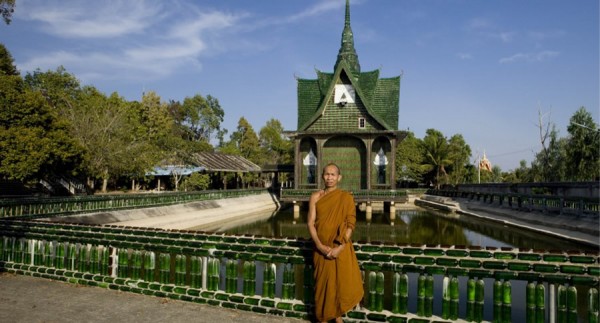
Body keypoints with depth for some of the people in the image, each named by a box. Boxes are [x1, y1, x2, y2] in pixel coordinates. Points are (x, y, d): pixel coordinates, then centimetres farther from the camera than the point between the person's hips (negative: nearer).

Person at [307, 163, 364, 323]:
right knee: (323, 284, 8)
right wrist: (320, 246, -14)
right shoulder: (315, 197, 1)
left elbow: (350, 224, -6)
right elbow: (310, 223, -2)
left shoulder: (346, 197, -2)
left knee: (343, 283, 2)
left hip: (341, 249, -1)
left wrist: (340, 247, -15)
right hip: (322, 249, 1)